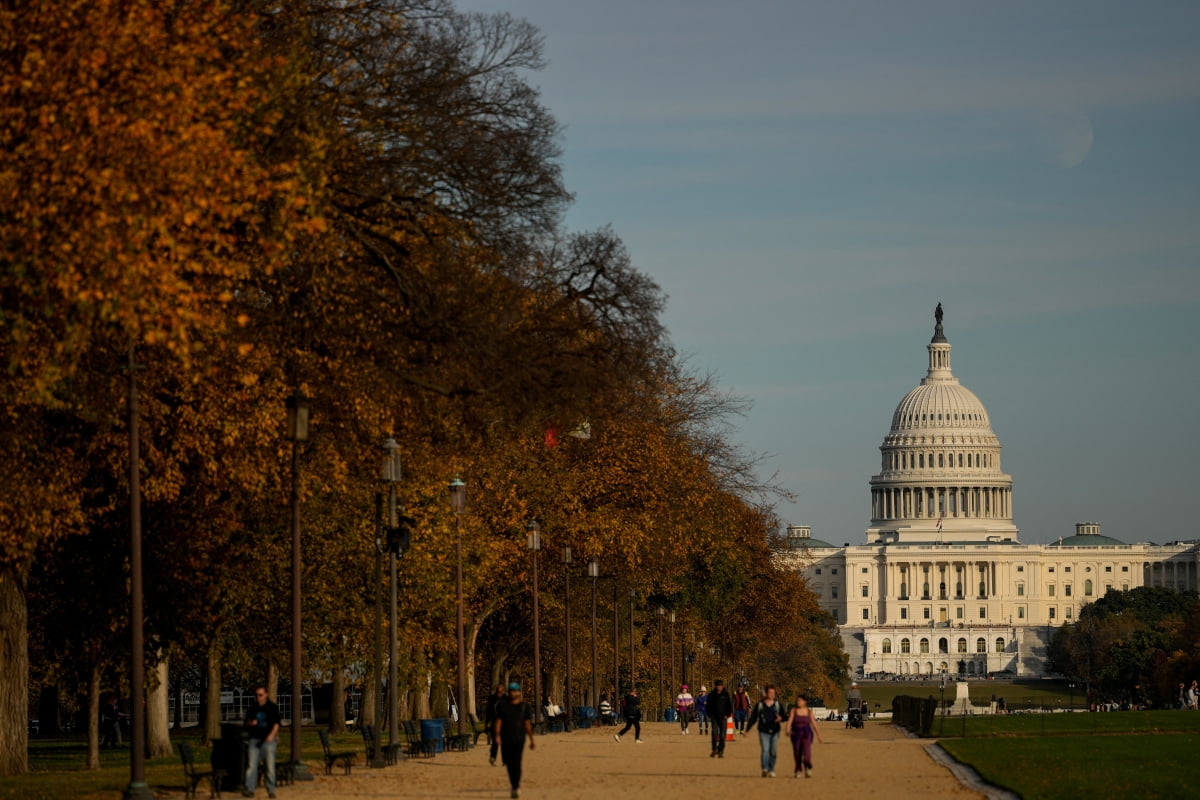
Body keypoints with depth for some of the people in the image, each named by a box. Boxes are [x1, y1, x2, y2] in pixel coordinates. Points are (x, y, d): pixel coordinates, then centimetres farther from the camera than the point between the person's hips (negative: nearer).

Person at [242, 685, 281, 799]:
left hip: (268, 740, -3)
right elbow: (246, 724, 19)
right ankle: (249, 789, -9)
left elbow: (276, 723, -5)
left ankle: (271, 790, 2)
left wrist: (272, 735, -22)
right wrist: (250, 723, -6)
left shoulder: (273, 708, 2)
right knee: (251, 765, -6)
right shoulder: (252, 709, 14)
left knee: (270, 766, -3)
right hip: (254, 739, 3)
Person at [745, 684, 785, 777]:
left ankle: (771, 770, 16)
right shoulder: (759, 705, 1)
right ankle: (765, 770, -24)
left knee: (773, 752, 4)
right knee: (765, 750, -15)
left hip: (775, 732, 2)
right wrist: (747, 729, 1)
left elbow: (783, 716, 9)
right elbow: (753, 718, 5)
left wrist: (780, 718, -16)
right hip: (764, 732, -2)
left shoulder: (777, 705, 7)